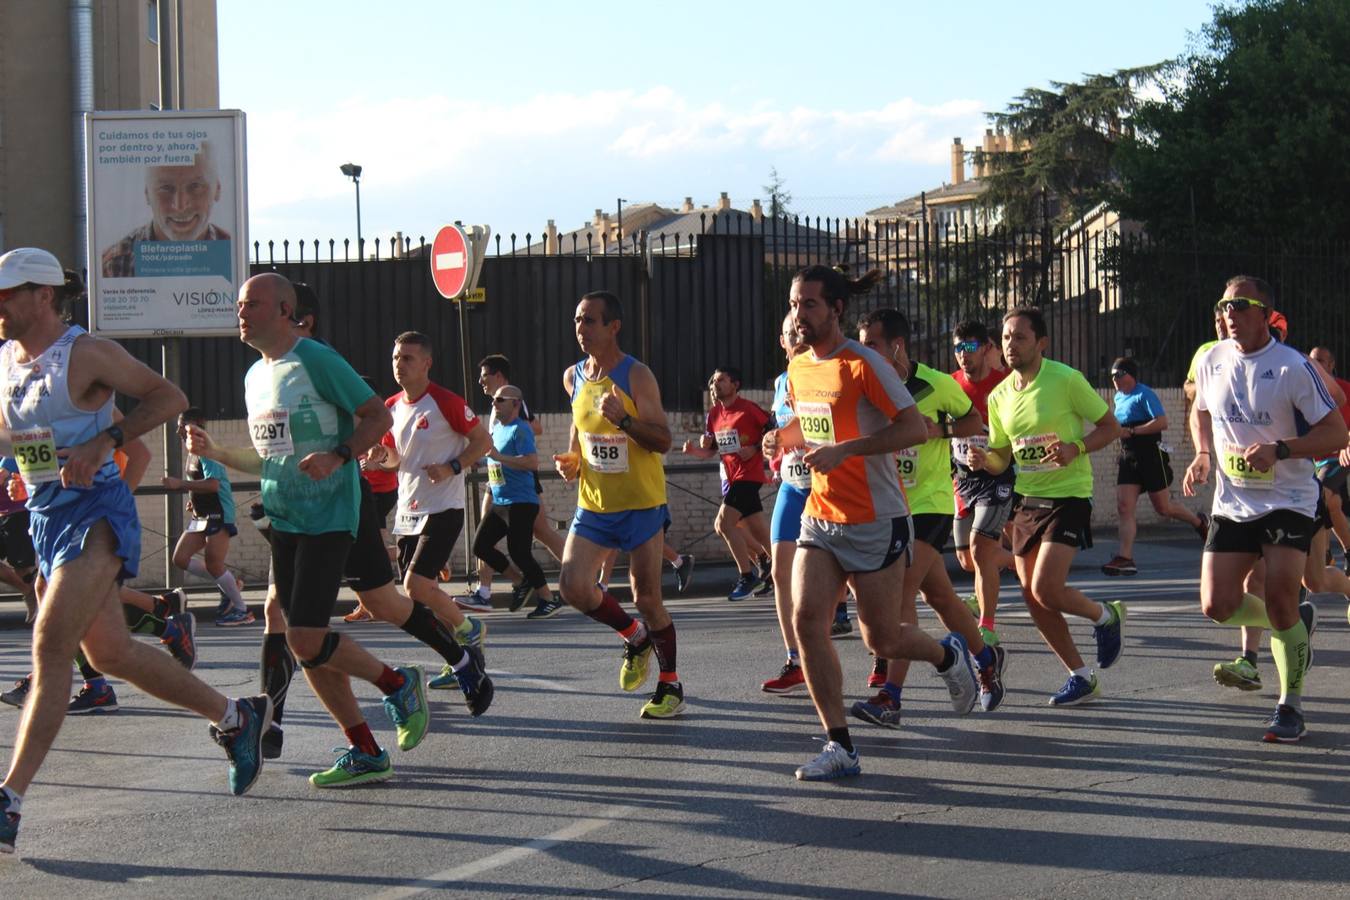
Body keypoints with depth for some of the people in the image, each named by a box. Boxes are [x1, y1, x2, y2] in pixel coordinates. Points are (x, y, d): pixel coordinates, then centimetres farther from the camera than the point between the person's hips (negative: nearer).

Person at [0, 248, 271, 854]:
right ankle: (236, 717, 32)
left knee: (51, 645, -20)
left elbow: (168, 397, -11)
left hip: (95, 514, -9)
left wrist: (103, 442, -20)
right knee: (110, 653, 14)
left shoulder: (85, 354, -12)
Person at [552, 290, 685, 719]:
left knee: (647, 599, -1)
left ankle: (670, 686, 16)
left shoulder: (636, 376, -13)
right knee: (572, 586, -9)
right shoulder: (574, 377, 5)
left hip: (641, 505, -5)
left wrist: (623, 418, -32)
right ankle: (636, 638, 18)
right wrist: (571, 458, 5)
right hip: (592, 503, 5)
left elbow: (663, 440, -16)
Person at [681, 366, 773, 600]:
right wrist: (694, 450, -4)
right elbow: (710, 451, 15)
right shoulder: (713, 415, 10)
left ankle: (748, 576, -9)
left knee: (723, 522, -17)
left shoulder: (748, 409, -12)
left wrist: (755, 449, -16)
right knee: (756, 529, 13)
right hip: (729, 476, 8)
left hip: (748, 474, -8)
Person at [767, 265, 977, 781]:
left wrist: (844, 449, -26)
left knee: (882, 639, 1)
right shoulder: (798, 368, 8)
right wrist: (786, 436, 3)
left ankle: (948, 656, 36)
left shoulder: (863, 364, -14)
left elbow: (915, 429, -18)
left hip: (876, 521, -6)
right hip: (820, 519, 6)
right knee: (806, 621, -11)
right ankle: (839, 747, -6)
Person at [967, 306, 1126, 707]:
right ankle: (1082, 677, 19)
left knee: (1046, 590, -18)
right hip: (1028, 501, 7)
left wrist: (1076, 448, -21)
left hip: (1068, 497, -7)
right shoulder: (1000, 396, 7)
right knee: (1032, 598, 4)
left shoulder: (1066, 380, -10)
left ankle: (1105, 616, 14)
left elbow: (1111, 426, -4)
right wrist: (984, 459, -9)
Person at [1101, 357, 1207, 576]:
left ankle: (1199, 522, 32)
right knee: (1124, 506, -7)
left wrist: (1131, 431, -26)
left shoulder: (1144, 394, -13)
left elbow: (1162, 422, -24)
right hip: (1128, 457, 7)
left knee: (1163, 508, 4)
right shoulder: (1118, 398, 13)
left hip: (1151, 457, -7)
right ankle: (1125, 558, -12)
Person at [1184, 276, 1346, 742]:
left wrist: (1279, 450, -26)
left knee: (1280, 600, -15)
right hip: (1232, 504, 5)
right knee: (1218, 606, -3)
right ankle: (1296, 625, 29)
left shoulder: (1293, 367, -13)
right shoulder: (1211, 362, 3)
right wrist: (1203, 455, 4)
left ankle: (1290, 707, 5)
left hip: (1289, 502, -5)